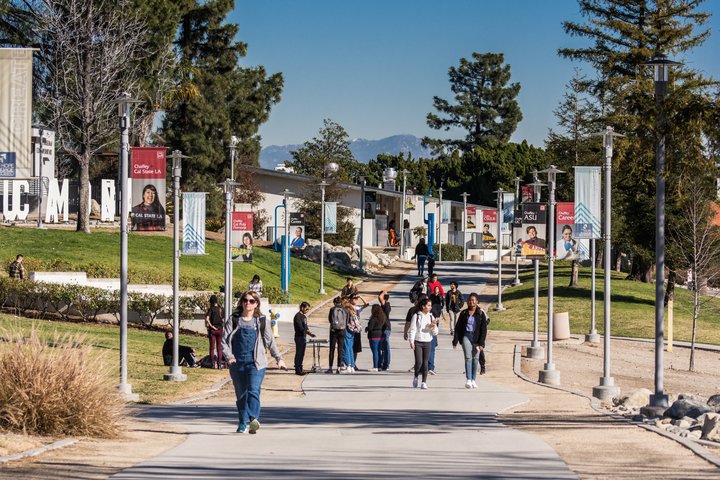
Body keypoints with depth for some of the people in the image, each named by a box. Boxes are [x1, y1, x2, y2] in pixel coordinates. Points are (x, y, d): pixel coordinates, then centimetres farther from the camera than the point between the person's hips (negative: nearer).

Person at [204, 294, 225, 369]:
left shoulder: (211, 309, -8)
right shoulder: (221, 309, 4)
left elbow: (207, 319, -20)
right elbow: (223, 320, 8)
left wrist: (211, 326, -12)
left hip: (212, 329, -3)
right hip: (220, 329, 3)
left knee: (212, 347, 4)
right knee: (219, 347, 8)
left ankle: (213, 363, 2)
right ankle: (219, 363, 7)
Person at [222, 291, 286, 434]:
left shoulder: (261, 321, 8)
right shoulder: (234, 320, 7)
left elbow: (270, 341, 15)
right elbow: (224, 340, 3)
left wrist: (279, 358, 10)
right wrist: (229, 356, -13)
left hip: (256, 363, -2)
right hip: (237, 363, 2)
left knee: (253, 390, -19)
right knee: (241, 394, 7)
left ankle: (253, 419, -31)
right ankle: (243, 423, 19)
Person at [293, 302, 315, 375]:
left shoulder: (304, 316, 17)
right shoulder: (298, 316, -13)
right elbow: (300, 328, -20)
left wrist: (310, 333, 3)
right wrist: (309, 332, -21)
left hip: (304, 337, 9)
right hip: (299, 337, -9)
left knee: (302, 354, 11)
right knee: (299, 353, -6)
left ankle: (300, 369, 16)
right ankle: (297, 370, -4)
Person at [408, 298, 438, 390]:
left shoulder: (431, 317, 9)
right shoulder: (416, 316, -2)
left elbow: (435, 333, 10)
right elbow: (412, 329, -2)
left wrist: (433, 327, -11)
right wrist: (411, 341, -9)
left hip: (427, 342, 3)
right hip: (417, 342, -3)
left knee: (425, 363, 1)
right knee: (419, 362, -10)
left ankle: (424, 382, 5)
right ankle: (415, 376, 17)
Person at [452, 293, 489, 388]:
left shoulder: (481, 313, 2)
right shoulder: (464, 313, 6)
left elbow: (483, 329, 0)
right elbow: (458, 327, 9)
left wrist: (481, 343, -7)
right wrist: (455, 341, 3)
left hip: (476, 338, 0)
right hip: (466, 336, 0)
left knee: (475, 358, 4)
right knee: (468, 358, -12)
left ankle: (473, 380, 12)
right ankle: (468, 380, -20)